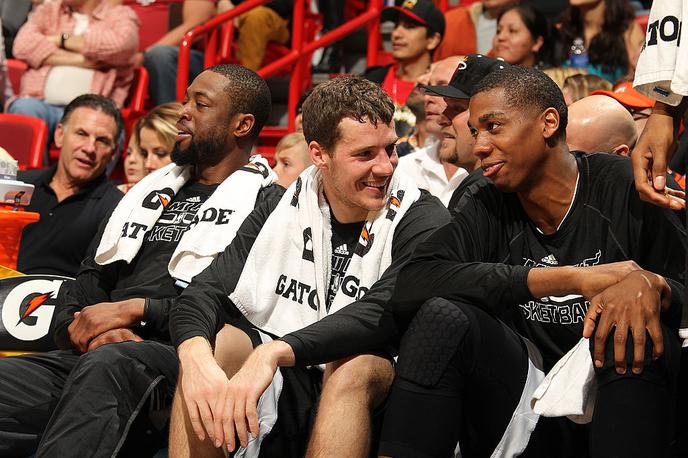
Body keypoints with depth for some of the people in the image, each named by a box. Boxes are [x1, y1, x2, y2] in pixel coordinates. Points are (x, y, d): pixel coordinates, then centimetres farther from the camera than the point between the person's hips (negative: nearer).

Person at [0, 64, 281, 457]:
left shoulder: (266, 203, 7)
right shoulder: (153, 190, 30)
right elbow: (92, 275, 24)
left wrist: (134, 308, -8)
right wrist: (88, 329, 0)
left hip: (178, 355, -6)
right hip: (87, 355, 6)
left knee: (106, 365, -41)